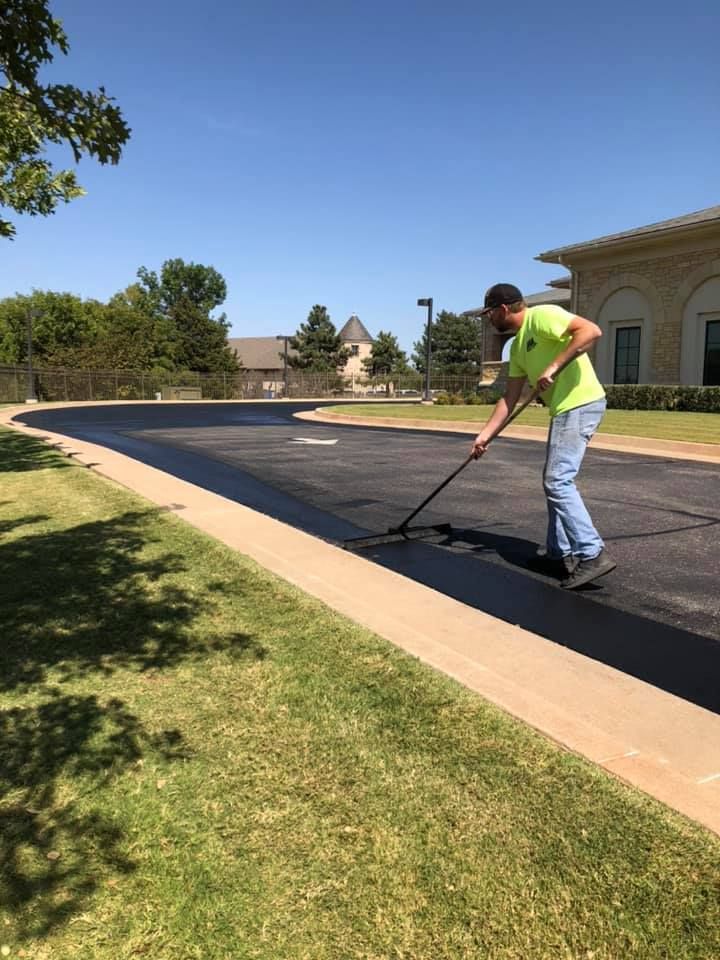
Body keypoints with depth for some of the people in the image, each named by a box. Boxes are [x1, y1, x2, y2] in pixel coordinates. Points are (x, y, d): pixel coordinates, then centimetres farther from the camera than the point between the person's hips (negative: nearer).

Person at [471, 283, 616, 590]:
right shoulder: (518, 346, 19)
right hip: (566, 410, 10)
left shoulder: (542, 315, -8)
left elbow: (591, 330, -21)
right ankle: (560, 554, 22)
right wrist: (485, 435, 15)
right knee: (555, 481, 14)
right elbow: (509, 398, 19)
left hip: (580, 404, -10)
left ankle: (593, 556, -9)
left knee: (558, 481, -12)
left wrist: (553, 367, -23)